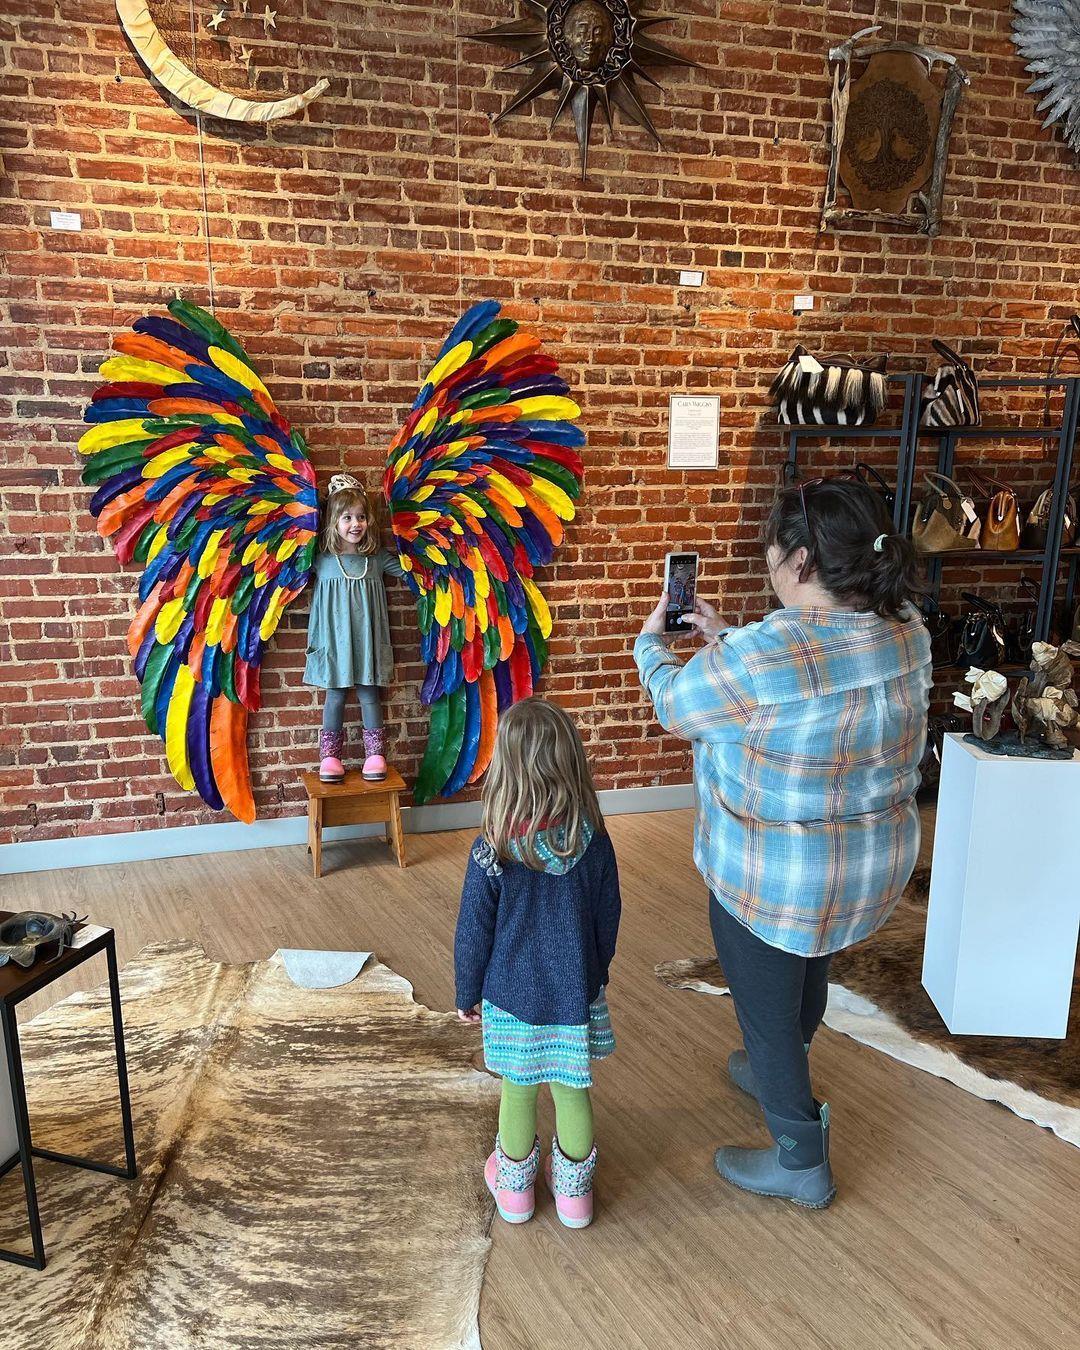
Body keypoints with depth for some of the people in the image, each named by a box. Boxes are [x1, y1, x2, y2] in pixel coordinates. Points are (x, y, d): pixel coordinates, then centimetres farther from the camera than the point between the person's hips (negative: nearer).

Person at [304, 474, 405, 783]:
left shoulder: (377, 558, 3)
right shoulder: (321, 559, -1)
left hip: (366, 638, 1)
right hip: (334, 639, -1)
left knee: (369, 693, 6)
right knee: (334, 695, 5)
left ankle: (375, 754, 15)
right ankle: (330, 756, 14)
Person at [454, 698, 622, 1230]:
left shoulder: (493, 852, -22)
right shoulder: (595, 842, -14)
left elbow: (474, 933, -11)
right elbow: (608, 920, 0)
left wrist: (467, 994, 6)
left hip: (512, 997, -2)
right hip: (576, 995, 2)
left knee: (518, 1093, 17)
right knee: (572, 1092, 18)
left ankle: (515, 1186, 40)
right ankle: (574, 1191, 37)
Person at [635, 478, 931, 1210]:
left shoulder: (763, 655, -30)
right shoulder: (908, 631, -8)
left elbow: (675, 703, -10)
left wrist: (651, 640, 9)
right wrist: (728, 638, 15)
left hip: (772, 875, -7)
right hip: (877, 859, 7)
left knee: (767, 1007, 15)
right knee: (808, 973, 31)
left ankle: (802, 1162, 33)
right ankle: (779, 1076, 57)